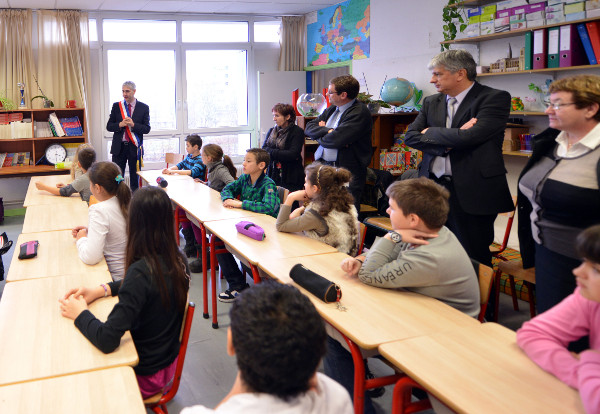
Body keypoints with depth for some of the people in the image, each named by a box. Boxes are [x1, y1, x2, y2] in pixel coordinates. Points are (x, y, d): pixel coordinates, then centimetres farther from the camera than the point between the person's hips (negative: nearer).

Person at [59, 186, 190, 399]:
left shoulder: (141, 271, -32)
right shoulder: (177, 259, -9)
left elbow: (107, 340, -33)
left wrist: (80, 313, -15)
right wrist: (100, 289, 1)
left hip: (145, 375, -7)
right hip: (169, 360, 7)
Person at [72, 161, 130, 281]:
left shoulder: (100, 210, -22)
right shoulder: (128, 202, -1)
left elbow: (90, 257, -27)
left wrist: (82, 238, -8)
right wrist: (89, 230, 11)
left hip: (118, 277, -7)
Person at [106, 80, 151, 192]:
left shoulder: (144, 108, 2)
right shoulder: (116, 106, 8)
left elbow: (147, 129, -2)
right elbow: (109, 126, 6)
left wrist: (133, 124, -17)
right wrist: (120, 124, -13)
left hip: (134, 147, -1)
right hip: (119, 147, 2)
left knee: (135, 177, 4)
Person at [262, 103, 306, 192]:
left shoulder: (297, 132, -4)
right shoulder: (271, 131, 16)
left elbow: (292, 155, -14)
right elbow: (263, 150, 6)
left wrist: (271, 152, -8)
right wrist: (282, 154, -10)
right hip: (272, 176, 5)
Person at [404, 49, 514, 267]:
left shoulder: (495, 98, -6)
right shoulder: (431, 102, 14)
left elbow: (471, 135, -20)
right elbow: (410, 137, 5)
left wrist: (431, 132, -4)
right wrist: (448, 141, -11)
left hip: (471, 193, -5)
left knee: (473, 259, 2)